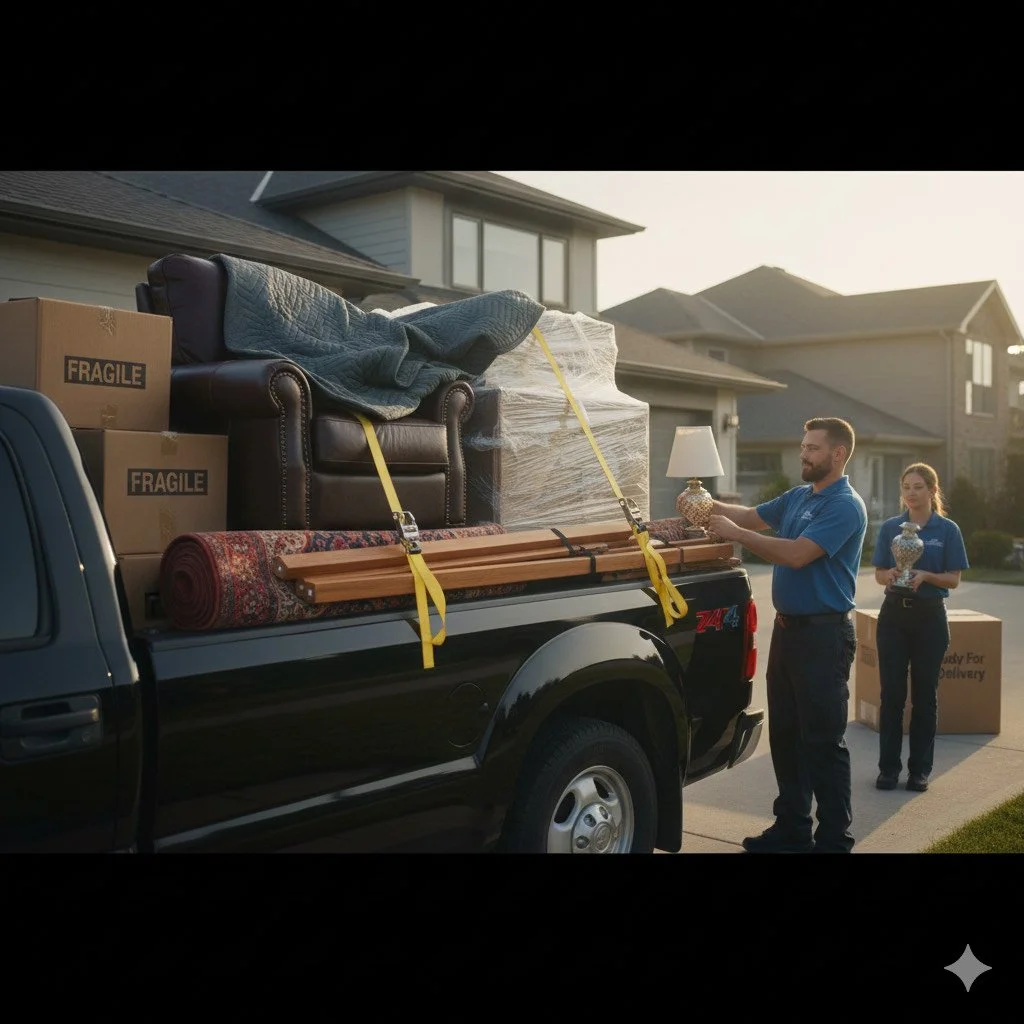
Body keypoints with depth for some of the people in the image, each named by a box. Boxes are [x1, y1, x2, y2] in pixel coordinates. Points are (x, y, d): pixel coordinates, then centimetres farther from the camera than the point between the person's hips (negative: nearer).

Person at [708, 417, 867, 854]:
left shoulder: (845, 506, -15)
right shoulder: (797, 497, 12)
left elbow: (798, 554, -24)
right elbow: (753, 516, 16)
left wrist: (735, 533, -20)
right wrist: (711, 506, -3)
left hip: (823, 633, -9)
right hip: (788, 626, 9)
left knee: (823, 741, -1)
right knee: (784, 733, 15)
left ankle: (834, 838, 10)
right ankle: (792, 828, 27)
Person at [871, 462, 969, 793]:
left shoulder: (947, 530, -1)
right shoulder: (890, 527, 4)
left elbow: (954, 580, -2)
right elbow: (878, 574, 4)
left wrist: (926, 576, -21)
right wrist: (890, 575, -18)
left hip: (930, 616, -1)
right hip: (894, 614, 1)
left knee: (924, 693, 5)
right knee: (892, 692, 2)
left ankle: (920, 769, 15)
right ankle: (889, 766, 12)